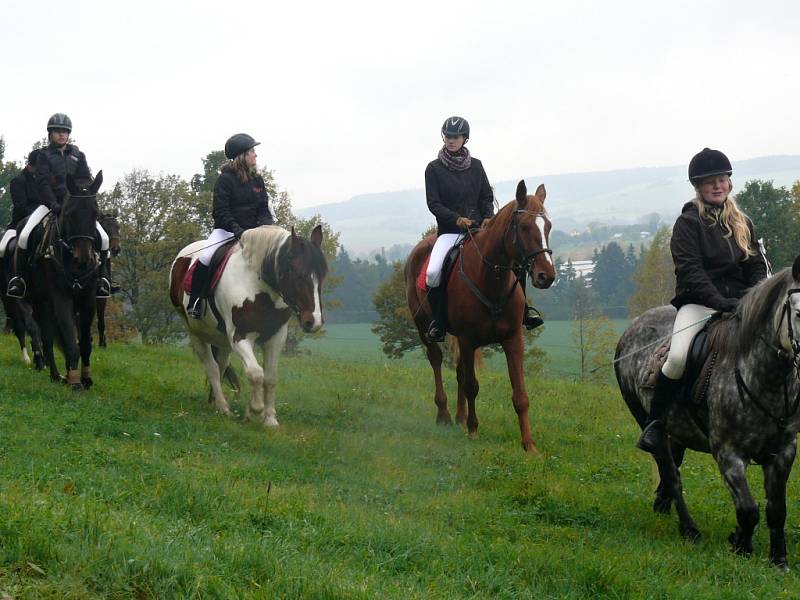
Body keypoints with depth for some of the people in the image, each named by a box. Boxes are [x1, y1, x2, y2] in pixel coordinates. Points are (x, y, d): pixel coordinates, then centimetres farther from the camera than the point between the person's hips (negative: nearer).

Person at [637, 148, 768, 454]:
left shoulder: (742, 223, 17)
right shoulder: (688, 223, 0)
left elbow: (756, 266, 15)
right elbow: (690, 270, -11)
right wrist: (718, 301, -24)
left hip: (738, 301, 5)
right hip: (698, 303, -5)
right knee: (678, 357, -29)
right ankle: (655, 424, -12)